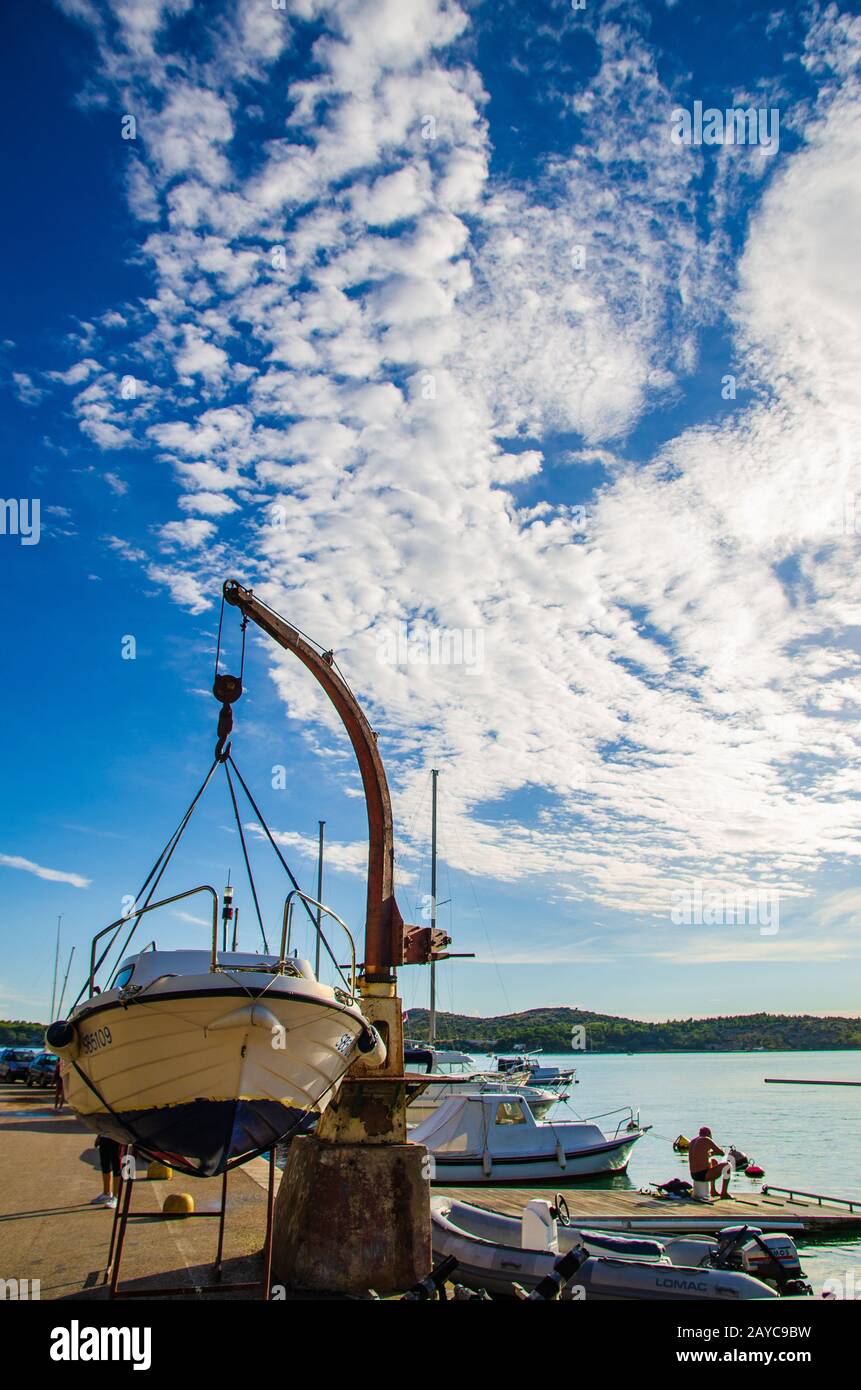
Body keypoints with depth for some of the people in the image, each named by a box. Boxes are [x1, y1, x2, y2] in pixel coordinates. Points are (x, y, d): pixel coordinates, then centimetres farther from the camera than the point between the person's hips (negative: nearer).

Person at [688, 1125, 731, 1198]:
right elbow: (722, 1153, -5)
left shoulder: (693, 1141, 14)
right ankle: (724, 1193, 9)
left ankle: (713, 1191, 35)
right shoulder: (707, 1140, -10)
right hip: (704, 1175, -8)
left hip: (694, 1175, 8)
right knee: (727, 1165, 5)